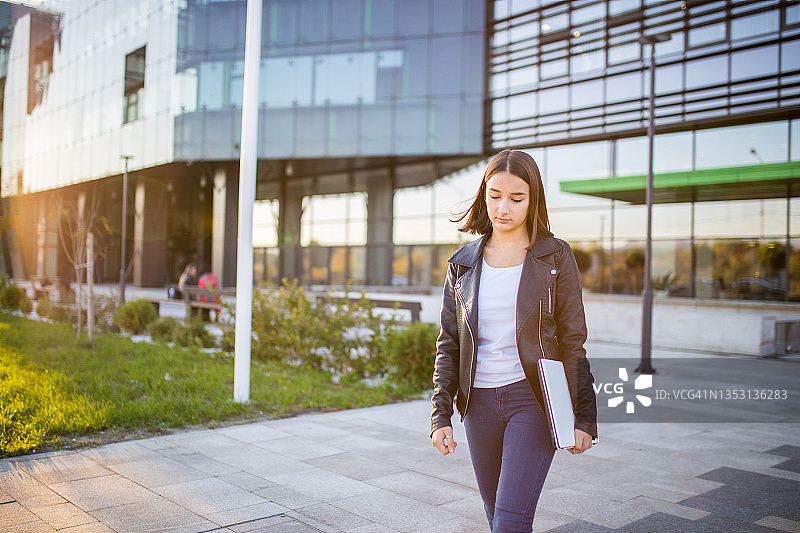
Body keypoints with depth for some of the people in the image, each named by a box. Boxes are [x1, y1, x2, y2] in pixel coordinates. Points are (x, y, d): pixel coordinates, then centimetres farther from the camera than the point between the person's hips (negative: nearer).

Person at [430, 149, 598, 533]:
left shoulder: (555, 257, -2)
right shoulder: (463, 263, 5)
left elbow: (572, 341, -1)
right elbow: (449, 343, 7)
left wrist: (585, 417, -4)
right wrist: (440, 415, 1)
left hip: (534, 399, -3)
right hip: (479, 401, 4)